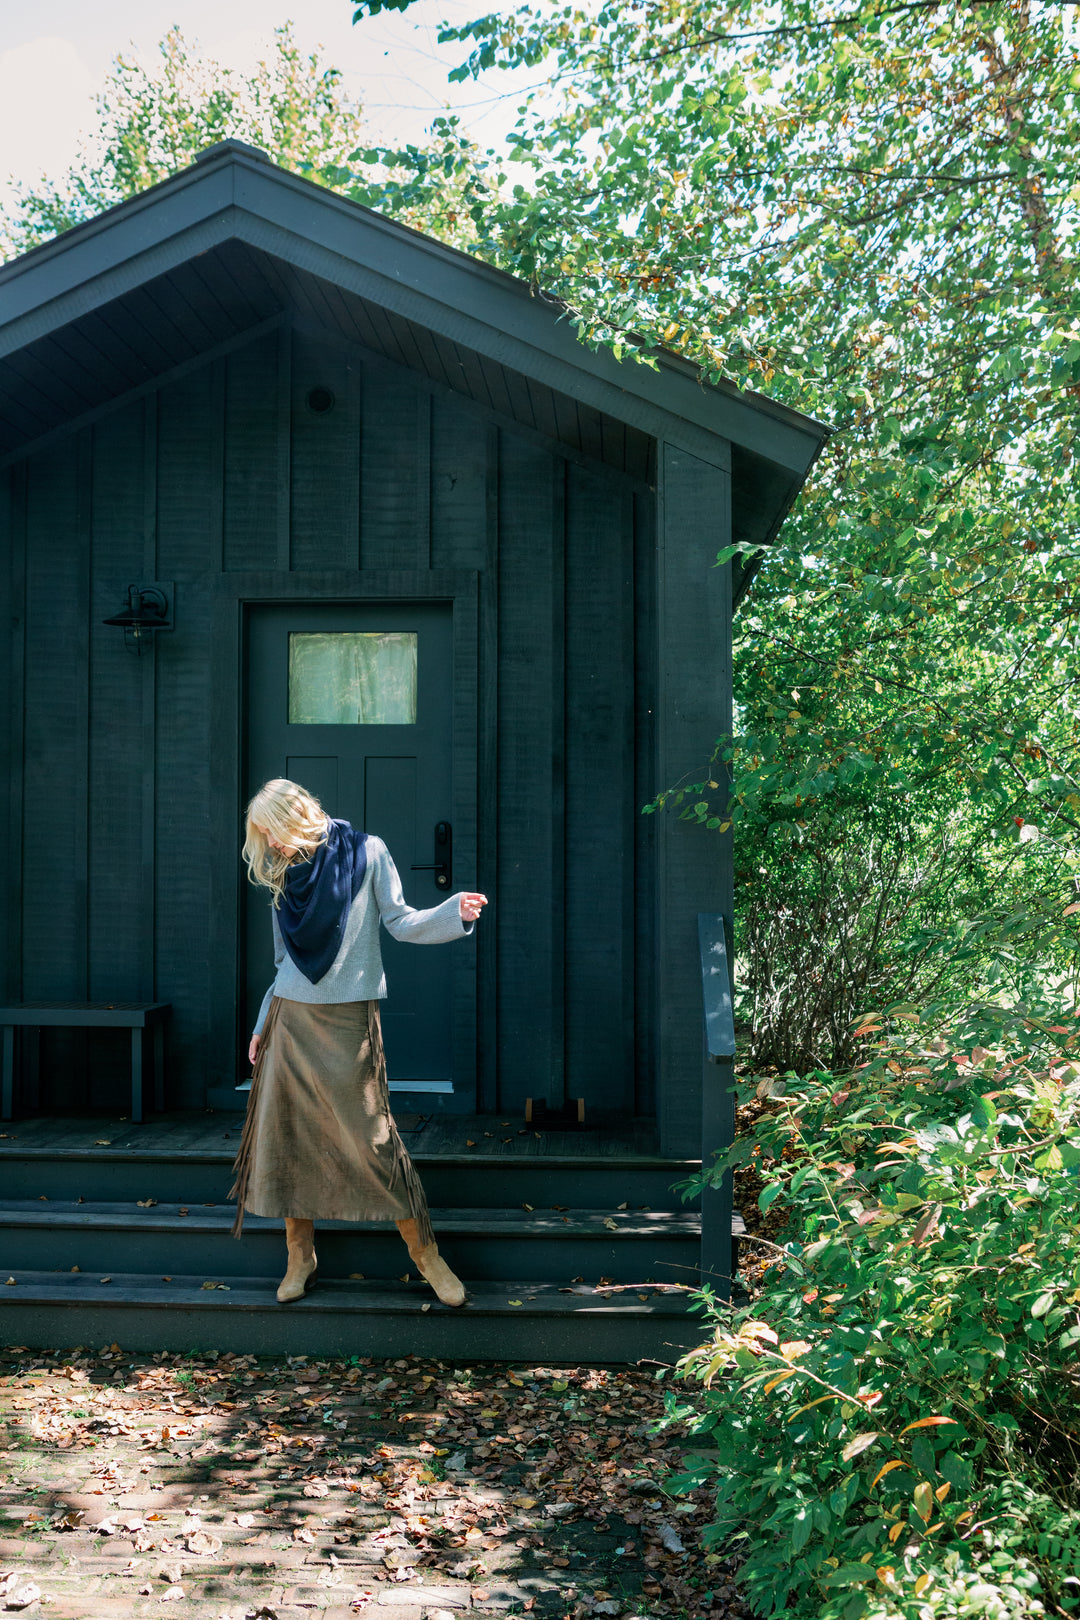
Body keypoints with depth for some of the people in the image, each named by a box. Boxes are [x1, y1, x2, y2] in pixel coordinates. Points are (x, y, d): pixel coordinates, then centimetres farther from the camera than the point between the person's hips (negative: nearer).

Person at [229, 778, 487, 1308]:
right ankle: (300, 1257, 15)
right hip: (291, 1018, 4)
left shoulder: (366, 852, 1)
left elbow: (400, 922, -1)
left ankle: (423, 1249, 7)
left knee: (371, 1136, -6)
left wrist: (456, 912, -17)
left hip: (349, 1019, -4)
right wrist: (262, 1026, 17)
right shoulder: (283, 876, 13)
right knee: (286, 1135, 2)